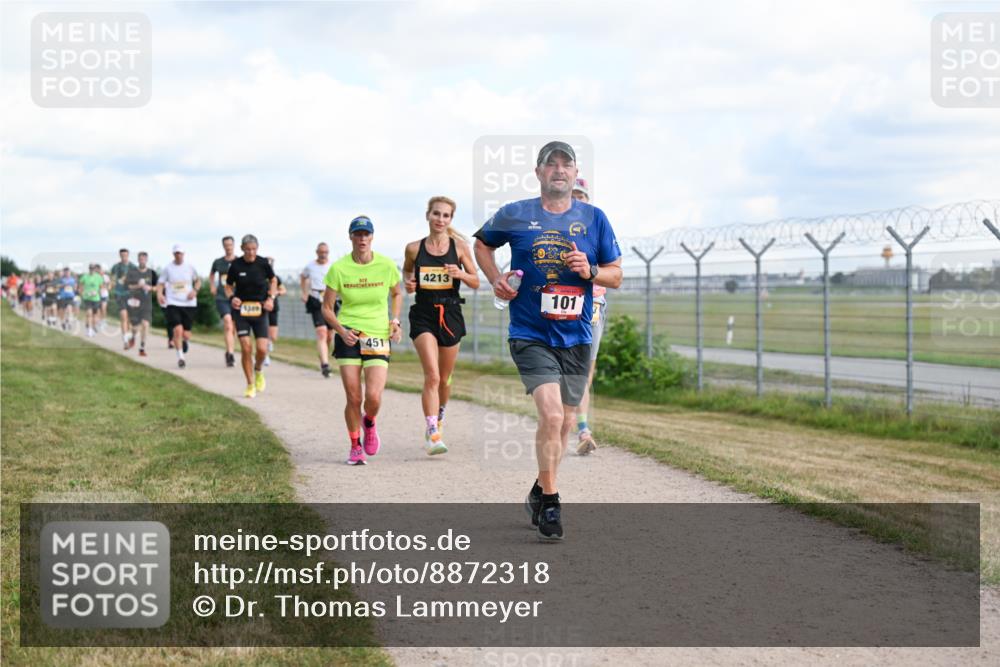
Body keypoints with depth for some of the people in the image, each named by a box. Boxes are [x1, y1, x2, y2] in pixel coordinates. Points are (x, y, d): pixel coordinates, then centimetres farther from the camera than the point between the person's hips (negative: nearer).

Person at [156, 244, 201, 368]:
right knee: (177, 330, -18)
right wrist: (159, 294, -12)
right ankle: (180, 357, -6)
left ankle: (185, 341, 40)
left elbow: (198, 281, 19)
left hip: (189, 304, 2)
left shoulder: (189, 267, 6)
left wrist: (195, 290, -1)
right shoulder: (168, 268, 3)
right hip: (173, 303, -2)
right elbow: (160, 283, 7)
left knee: (186, 334, 2)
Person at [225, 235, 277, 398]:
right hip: (241, 310, 0)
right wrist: (231, 297, -12)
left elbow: (273, 281, 12)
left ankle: (258, 371, 25)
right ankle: (250, 385, 7)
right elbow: (228, 286, 8)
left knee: (262, 349, -9)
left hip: (259, 310, 0)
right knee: (246, 348, -8)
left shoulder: (263, 263, -5)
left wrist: (271, 298, -3)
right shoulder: (235, 265, -5)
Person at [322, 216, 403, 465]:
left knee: (373, 397, -12)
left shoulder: (387, 266, -3)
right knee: (353, 399, -5)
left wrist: (395, 320, 2)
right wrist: (341, 330, -14)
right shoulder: (339, 268, -6)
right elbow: (327, 307, 2)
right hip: (349, 336, 0)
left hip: (379, 336, 1)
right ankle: (355, 446, 19)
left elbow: (397, 294, 17)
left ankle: (369, 424, 24)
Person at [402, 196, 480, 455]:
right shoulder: (414, 248, 1)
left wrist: (460, 274, -16)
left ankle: (438, 420, 39)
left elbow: (476, 282, 4)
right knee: (432, 376, -17)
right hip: (423, 314, -2)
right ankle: (433, 434, -19)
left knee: (444, 378, 14)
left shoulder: (459, 246, 0)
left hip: (450, 314, 2)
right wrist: (408, 283, -2)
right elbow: (406, 271, 19)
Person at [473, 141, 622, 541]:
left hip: (576, 338, 3)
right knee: (551, 416, -18)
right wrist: (496, 280, 4)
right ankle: (550, 503, -6)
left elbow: (616, 275, 8)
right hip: (530, 336, -3)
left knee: (564, 422, 12)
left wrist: (590, 271, -12)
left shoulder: (594, 219, 4)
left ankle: (540, 493, 33)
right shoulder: (514, 215, 0)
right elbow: (482, 243, 19)